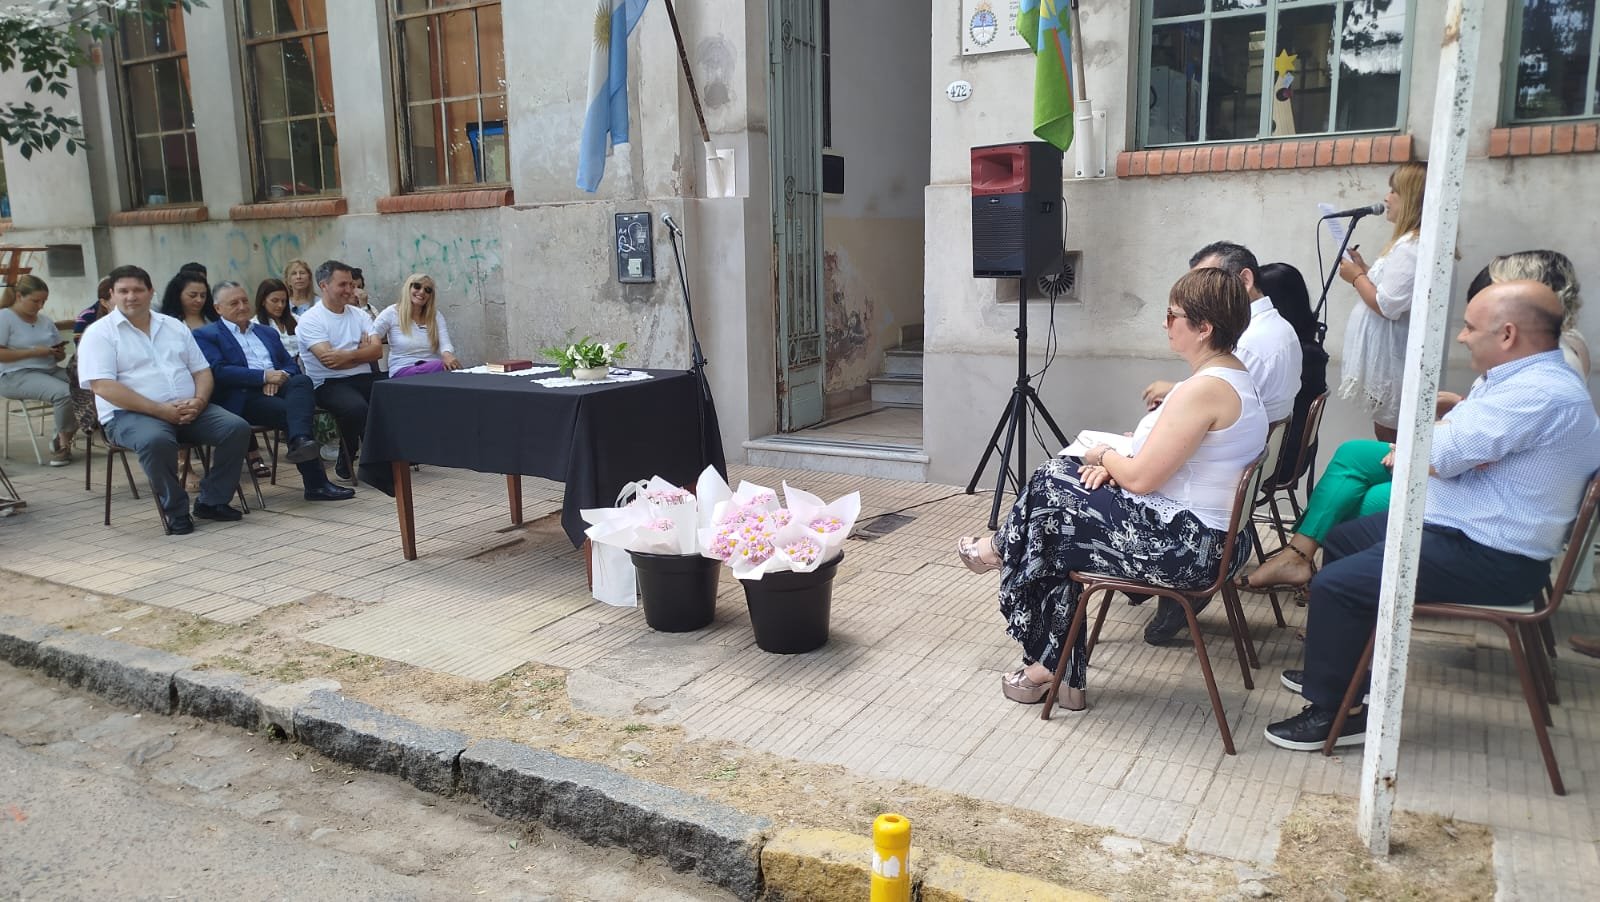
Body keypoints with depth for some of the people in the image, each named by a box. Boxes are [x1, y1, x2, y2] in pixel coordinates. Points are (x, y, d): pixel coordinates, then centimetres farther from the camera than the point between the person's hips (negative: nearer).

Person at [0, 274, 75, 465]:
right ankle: (64, 442, -12)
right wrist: (34, 352, -15)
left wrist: (60, 354, -2)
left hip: (49, 370, 7)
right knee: (64, 392, -33)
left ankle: (62, 440, -8)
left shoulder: (44, 321, 18)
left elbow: (58, 356, 22)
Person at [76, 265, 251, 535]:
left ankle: (212, 501, -6)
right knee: (156, 441, -38)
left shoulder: (174, 326, 17)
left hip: (189, 409, 5)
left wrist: (198, 401, -9)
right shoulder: (99, 333, 1)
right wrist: (159, 409, -20)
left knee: (237, 428, -17)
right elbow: (102, 386, -11)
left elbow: (202, 370, 15)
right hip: (130, 414, -5)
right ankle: (176, 511, -17)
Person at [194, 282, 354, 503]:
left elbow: (292, 365, 21)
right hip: (244, 397, -4)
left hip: (276, 389, 4)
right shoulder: (205, 335, 11)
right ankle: (316, 483, -38)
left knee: (302, 381, -32)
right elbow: (218, 371, -6)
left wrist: (278, 378, -4)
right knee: (292, 412, -32)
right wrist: (264, 376, -13)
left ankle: (300, 441, -55)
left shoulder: (267, 332, 29)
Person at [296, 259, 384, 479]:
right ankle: (346, 463, -11)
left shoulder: (359, 315, 15)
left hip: (364, 378, 5)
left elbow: (377, 350, 0)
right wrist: (362, 352, -1)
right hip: (329, 383, -5)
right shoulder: (310, 320, -2)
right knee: (356, 407, -36)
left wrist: (347, 355, -16)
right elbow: (329, 360, -14)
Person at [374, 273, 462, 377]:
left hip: (433, 369, 4)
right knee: (445, 368, -34)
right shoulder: (392, 313, 5)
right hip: (403, 371, -4)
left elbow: (445, 343, -2)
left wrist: (447, 355, -27)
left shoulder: (436, 315, 13)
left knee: (451, 367, -33)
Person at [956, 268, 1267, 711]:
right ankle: (1058, 673, 15)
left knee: (1049, 488, -4)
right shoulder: (1234, 376, 10)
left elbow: (1140, 478, -23)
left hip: (1181, 546, -10)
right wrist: (1113, 463, 1)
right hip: (1204, 538, 10)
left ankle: (1001, 550, 27)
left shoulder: (1205, 388, -23)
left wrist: (1103, 455, -2)